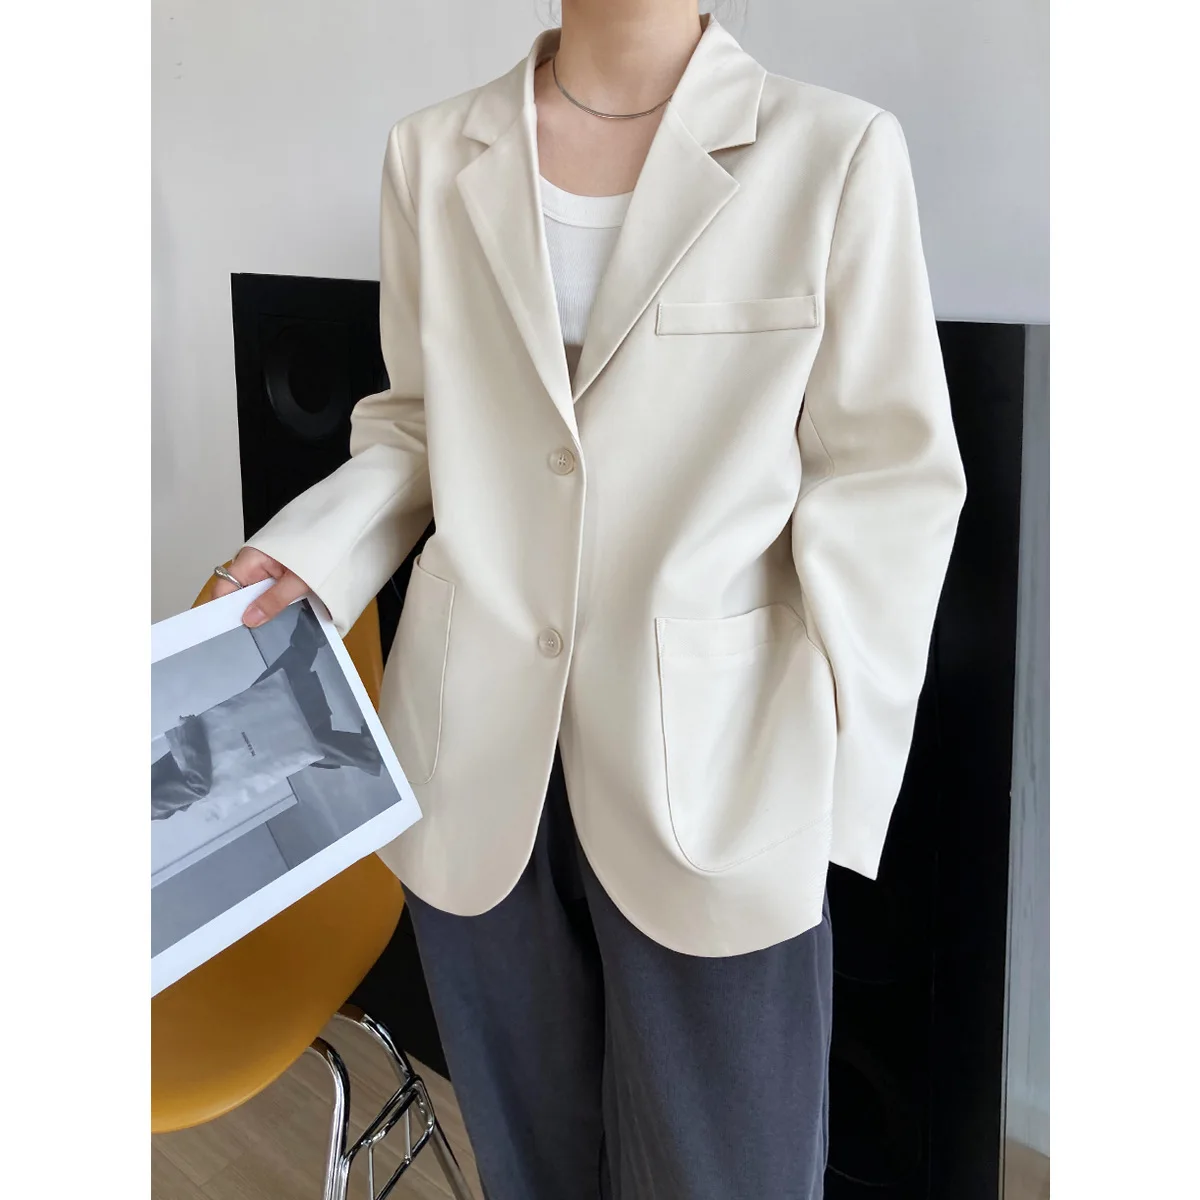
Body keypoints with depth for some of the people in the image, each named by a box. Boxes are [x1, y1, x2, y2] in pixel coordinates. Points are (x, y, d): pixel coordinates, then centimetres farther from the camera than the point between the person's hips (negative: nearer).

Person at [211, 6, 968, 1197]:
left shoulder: (839, 152, -7)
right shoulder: (434, 155, 4)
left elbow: (888, 481, -5)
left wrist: (819, 785, -10)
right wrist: (315, 546, -5)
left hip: (714, 777, -2)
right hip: (476, 755, 3)